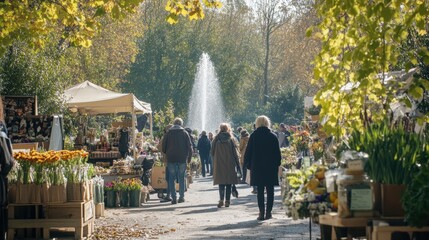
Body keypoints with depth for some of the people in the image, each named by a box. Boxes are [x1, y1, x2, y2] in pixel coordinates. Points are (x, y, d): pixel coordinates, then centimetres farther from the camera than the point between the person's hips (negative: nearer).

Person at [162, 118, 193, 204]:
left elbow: (163, 146, 6)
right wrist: (189, 157, 8)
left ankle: (174, 198, -3)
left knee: (171, 179, 3)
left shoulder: (168, 133, 4)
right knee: (181, 179, 9)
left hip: (171, 159, 0)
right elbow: (189, 146, 0)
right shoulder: (185, 133, 2)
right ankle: (181, 197, 8)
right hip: (182, 159, 0)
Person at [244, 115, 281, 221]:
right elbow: (278, 153, 2)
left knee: (260, 191, 3)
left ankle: (262, 212, -4)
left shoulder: (253, 136, -2)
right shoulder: (273, 136, 0)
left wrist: (248, 165, 7)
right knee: (270, 191, 6)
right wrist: (277, 164, 10)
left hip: (257, 167, -1)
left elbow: (248, 152, -1)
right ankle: (268, 212, 3)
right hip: (271, 168, 1)